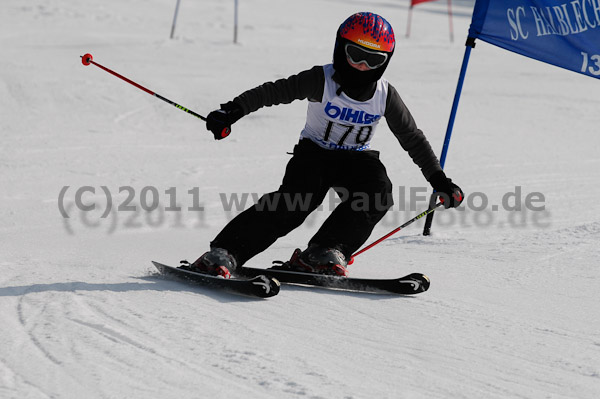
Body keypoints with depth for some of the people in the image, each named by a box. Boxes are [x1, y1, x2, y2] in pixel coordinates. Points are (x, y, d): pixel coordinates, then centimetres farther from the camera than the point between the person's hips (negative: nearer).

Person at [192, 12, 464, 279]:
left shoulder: (385, 96, -7)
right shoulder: (322, 81, -16)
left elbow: (412, 138, 4)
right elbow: (274, 91, -17)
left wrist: (439, 179, 5)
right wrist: (233, 111, -28)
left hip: (356, 158, 3)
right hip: (314, 153, -3)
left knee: (378, 194, -27)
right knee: (296, 200, -28)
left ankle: (323, 253, -27)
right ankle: (223, 253, -30)